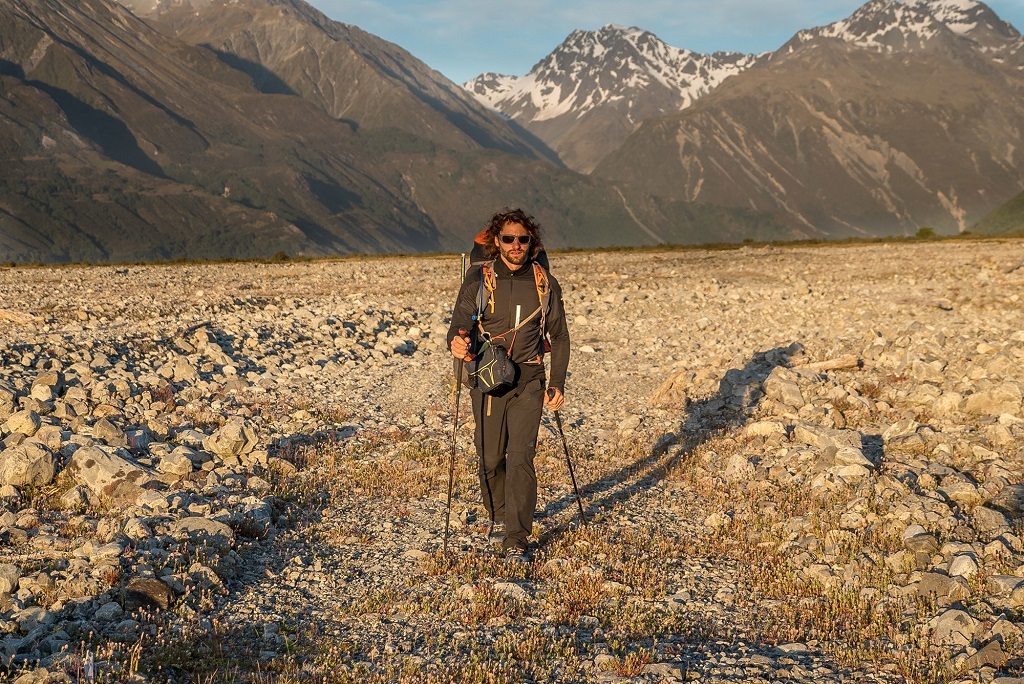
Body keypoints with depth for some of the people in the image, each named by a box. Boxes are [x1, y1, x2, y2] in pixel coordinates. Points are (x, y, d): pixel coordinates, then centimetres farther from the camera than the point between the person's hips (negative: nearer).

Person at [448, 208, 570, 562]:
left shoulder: (545, 284, 4)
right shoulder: (478, 279, 0)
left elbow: (559, 337, 13)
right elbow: (461, 323, -7)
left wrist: (557, 383, 5)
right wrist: (458, 342, -31)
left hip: (528, 381, 0)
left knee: (520, 457, -11)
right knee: (490, 458, 7)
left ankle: (516, 539, -6)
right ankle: (497, 514, 35)